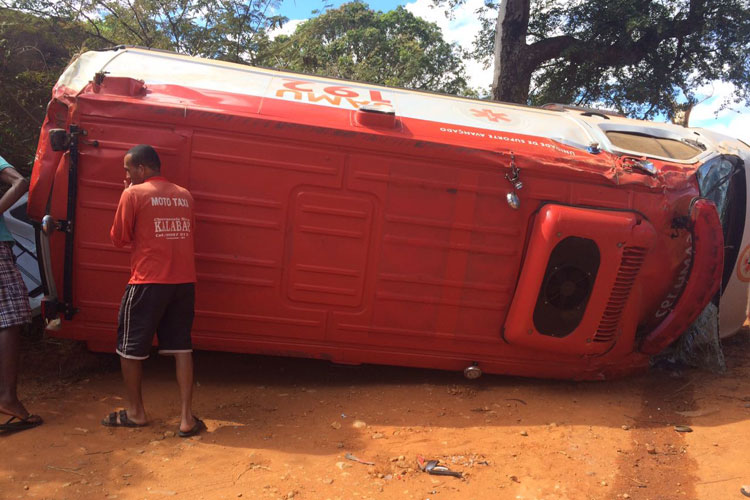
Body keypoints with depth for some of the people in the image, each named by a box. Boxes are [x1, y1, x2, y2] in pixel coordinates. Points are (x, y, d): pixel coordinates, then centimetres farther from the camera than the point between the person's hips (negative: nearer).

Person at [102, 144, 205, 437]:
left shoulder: (133, 194, -5)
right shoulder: (184, 196, 9)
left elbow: (119, 239, 1)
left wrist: (128, 197, 9)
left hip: (148, 283, -4)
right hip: (184, 282, 5)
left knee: (130, 346, 14)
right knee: (180, 346, 11)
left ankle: (135, 412, 27)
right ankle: (187, 417, 8)